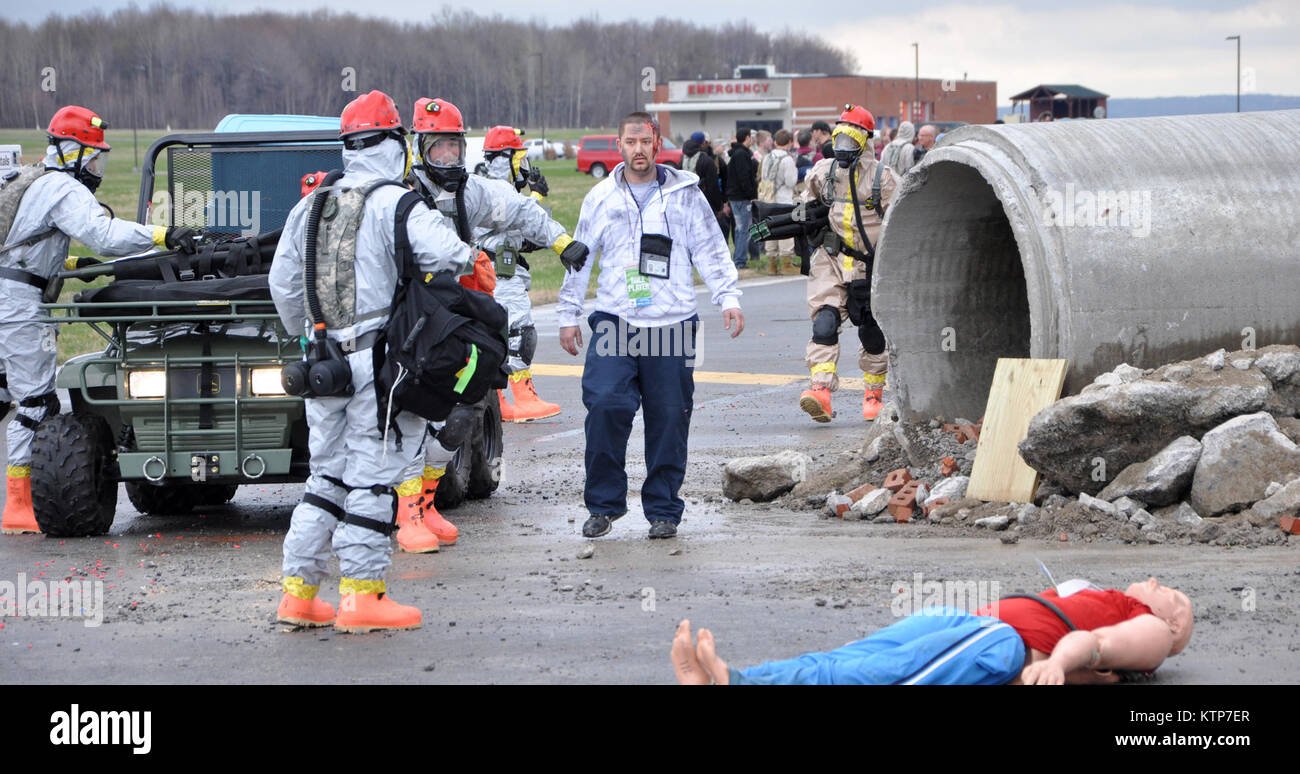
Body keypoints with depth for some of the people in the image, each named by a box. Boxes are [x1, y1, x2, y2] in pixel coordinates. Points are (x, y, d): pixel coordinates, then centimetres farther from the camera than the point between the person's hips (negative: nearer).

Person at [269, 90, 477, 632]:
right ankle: (361, 596, 0)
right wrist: (468, 256, 1)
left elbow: (283, 285, 17)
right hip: (379, 358, -7)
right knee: (373, 476, -1)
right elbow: (447, 254, -23)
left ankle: (298, 592, 13)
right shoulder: (394, 203, -10)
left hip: (325, 359, 7)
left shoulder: (310, 209, 12)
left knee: (327, 475, 14)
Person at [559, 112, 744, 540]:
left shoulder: (685, 195, 7)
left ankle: (663, 509, 13)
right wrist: (567, 315, 15)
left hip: (671, 325, 0)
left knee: (669, 418, 0)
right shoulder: (600, 199, 10)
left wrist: (729, 298, -2)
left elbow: (710, 251, 9)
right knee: (605, 404, -16)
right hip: (614, 323, 0)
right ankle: (603, 504, -3)